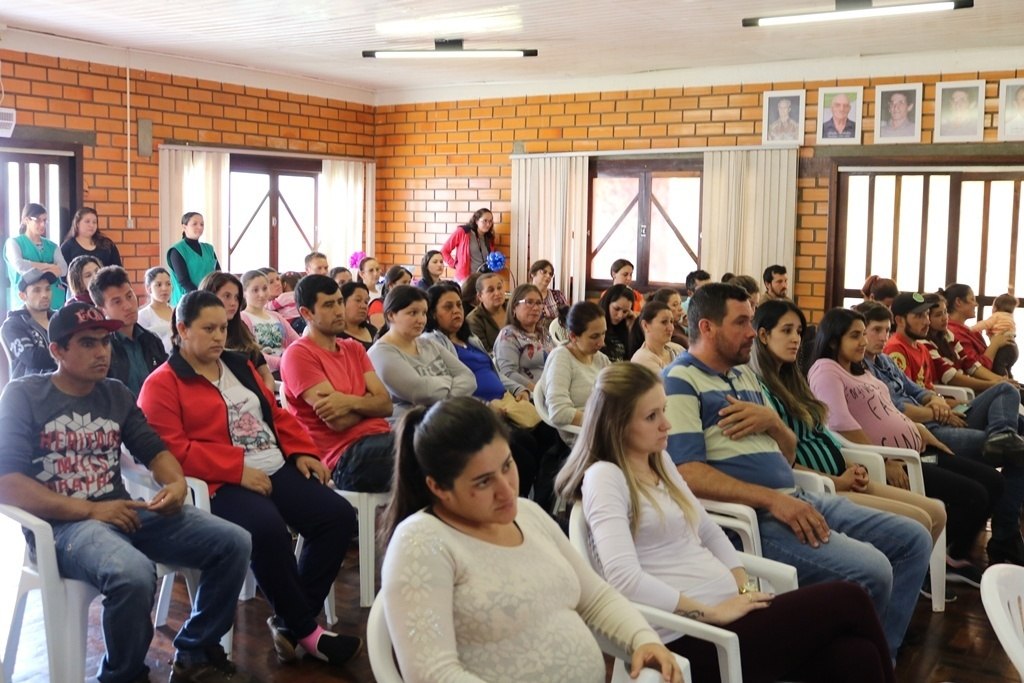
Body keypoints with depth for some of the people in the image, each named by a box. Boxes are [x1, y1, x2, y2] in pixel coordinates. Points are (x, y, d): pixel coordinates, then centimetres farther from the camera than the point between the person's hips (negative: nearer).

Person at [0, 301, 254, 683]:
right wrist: (90, 510, -17)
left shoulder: (116, 395, 15)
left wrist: (177, 483, -11)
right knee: (133, 573, -38)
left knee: (233, 543, -13)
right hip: (62, 524, -6)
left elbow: (154, 451, 13)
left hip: (124, 513, 6)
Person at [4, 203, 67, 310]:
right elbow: (19, 266, -13)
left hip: (54, 300, 3)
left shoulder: (51, 246, 16)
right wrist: (50, 266, -6)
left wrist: (35, 268, -16)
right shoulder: (14, 242, 5)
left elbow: (63, 269, -2)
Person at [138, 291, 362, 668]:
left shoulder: (239, 366, 20)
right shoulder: (162, 384, -1)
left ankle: (290, 621, -6)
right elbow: (171, 449, -12)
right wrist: (237, 470, -19)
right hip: (222, 483, -7)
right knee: (269, 529, -35)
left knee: (338, 515, -12)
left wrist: (302, 452, 4)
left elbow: (276, 414, 22)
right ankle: (305, 628, -15)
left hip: (277, 470, 7)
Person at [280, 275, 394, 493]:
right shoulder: (298, 354, -4)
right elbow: (338, 420, -12)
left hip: (382, 437, 7)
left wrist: (352, 402, -12)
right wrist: (368, 402, 4)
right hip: (345, 456, -7)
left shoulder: (354, 348, 19)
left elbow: (386, 404, 6)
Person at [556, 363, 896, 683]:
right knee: (849, 599, -8)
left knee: (856, 654, -14)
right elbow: (625, 580, -22)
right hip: (691, 638, -7)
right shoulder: (604, 477, -11)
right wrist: (713, 611, -17)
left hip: (727, 615, 8)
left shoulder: (660, 461, 15)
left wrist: (743, 590, 3)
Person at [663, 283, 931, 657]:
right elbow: (689, 473, -19)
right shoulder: (680, 382, -7)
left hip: (796, 499, 10)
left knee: (913, 539, 6)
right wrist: (771, 499, -23)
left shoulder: (745, 375, 21)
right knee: (870, 570, -24)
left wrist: (773, 421, 1)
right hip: (752, 517, -10)